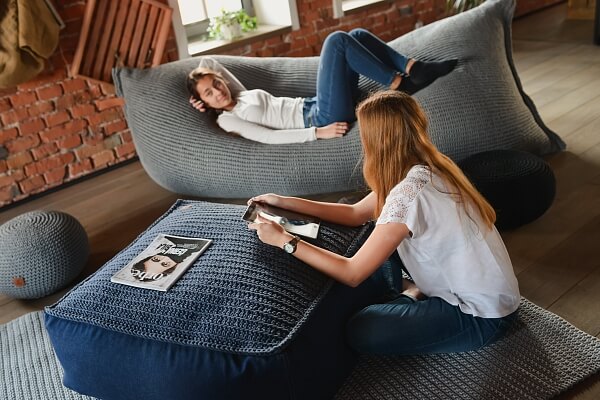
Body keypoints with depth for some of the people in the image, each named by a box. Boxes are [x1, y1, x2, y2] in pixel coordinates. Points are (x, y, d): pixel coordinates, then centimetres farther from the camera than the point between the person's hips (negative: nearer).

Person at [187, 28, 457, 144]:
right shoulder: (227, 119, -5)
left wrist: (206, 80, 8)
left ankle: (413, 69, -1)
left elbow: (207, 66, 31)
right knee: (336, 40, -20)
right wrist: (318, 133, -23)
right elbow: (269, 137, -16)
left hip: (312, 107, 10)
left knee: (358, 35, 6)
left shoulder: (240, 95, 20)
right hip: (321, 118, -10)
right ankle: (399, 85, -15)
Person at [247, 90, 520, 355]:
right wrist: (284, 202, 2)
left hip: (482, 317, -8)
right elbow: (355, 214, 5)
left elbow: (352, 274, -24)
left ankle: (411, 296, 4)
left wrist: (283, 240, -19)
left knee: (360, 332, -17)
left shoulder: (409, 193, -31)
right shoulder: (424, 168, -3)